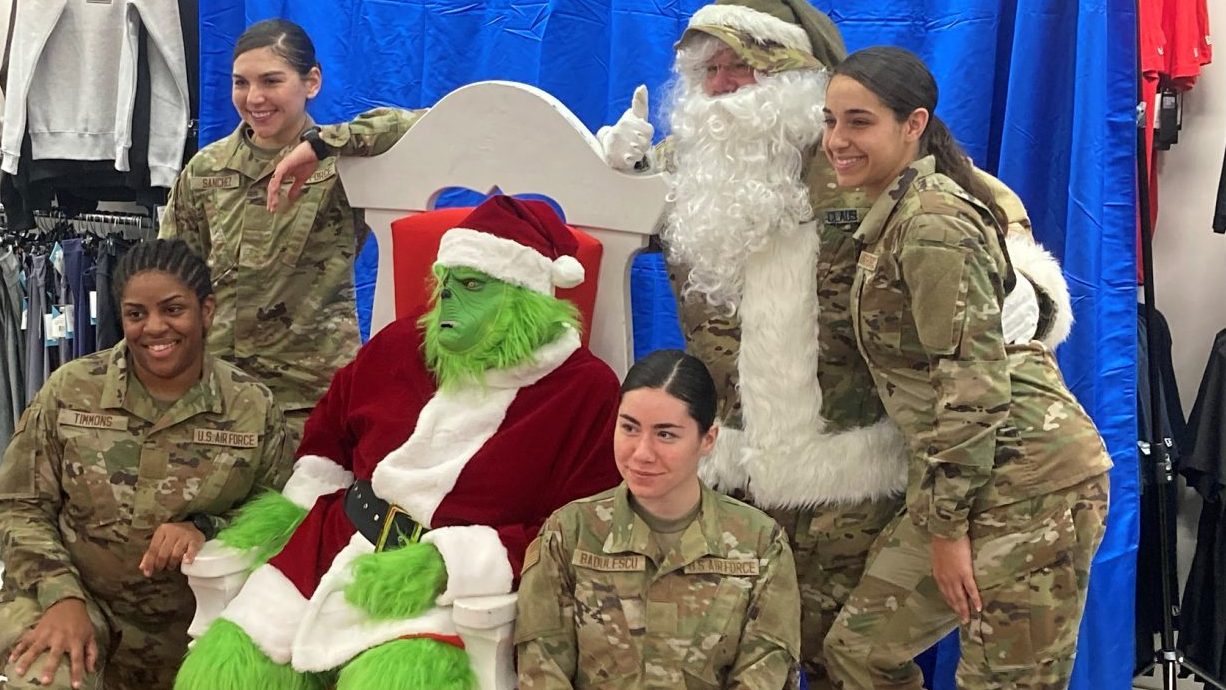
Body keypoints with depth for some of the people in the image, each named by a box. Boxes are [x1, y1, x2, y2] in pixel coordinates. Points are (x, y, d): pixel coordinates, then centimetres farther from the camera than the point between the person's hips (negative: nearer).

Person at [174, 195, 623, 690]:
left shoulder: (584, 390, -8)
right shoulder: (401, 345, 8)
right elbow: (328, 431, 28)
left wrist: (447, 564, -19)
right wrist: (289, 506, 13)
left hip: (453, 586, -5)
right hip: (330, 550, 5)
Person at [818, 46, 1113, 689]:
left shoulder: (931, 221, -15)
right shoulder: (896, 214, 15)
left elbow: (974, 382, -20)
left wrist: (945, 527, -17)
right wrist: (938, 516, 19)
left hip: (1026, 475, -10)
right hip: (974, 477, 10)